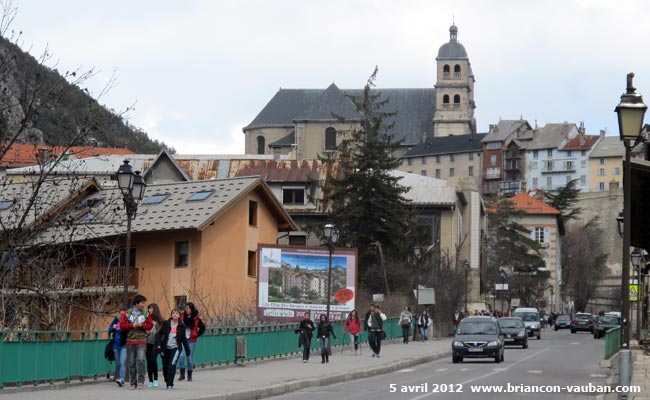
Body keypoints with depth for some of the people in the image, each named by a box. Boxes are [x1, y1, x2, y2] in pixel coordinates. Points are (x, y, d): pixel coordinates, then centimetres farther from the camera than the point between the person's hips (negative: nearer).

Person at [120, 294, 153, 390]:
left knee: (140, 359, -19)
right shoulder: (127, 314, 2)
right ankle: (133, 383, 13)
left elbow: (150, 325, 6)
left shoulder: (145, 314, 6)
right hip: (130, 342, 1)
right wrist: (132, 325, -13)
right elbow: (122, 326, -2)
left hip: (141, 342, 0)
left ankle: (141, 381, -11)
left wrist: (142, 325, -10)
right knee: (131, 363, 4)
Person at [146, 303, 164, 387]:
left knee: (153, 359, -17)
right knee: (149, 361, 4)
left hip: (155, 343, -4)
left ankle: (155, 379, -4)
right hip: (148, 343, 4)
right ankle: (150, 381, 11)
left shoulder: (160, 320, 1)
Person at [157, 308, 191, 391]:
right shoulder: (166, 323, 3)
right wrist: (159, 344, -8)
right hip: (166, 347, 2)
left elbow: (184, 338, 12)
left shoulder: (181, 326, 4)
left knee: (172, 365, -18)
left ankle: (170, 384, -16)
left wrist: (187, 350, 14)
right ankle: (167, 382, 28)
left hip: (176, 348, -2)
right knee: (165, 366, 7)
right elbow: (160, 333, 5)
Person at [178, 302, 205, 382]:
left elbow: (202, 328, 9)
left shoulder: (196, 319, -2)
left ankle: (189, 376, 15)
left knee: (190, 358, 4)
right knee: (181, 356, -15)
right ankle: (182, 374, -3)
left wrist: (197, 335, 0)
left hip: (192, 341, -1)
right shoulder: (182, 317, 3)